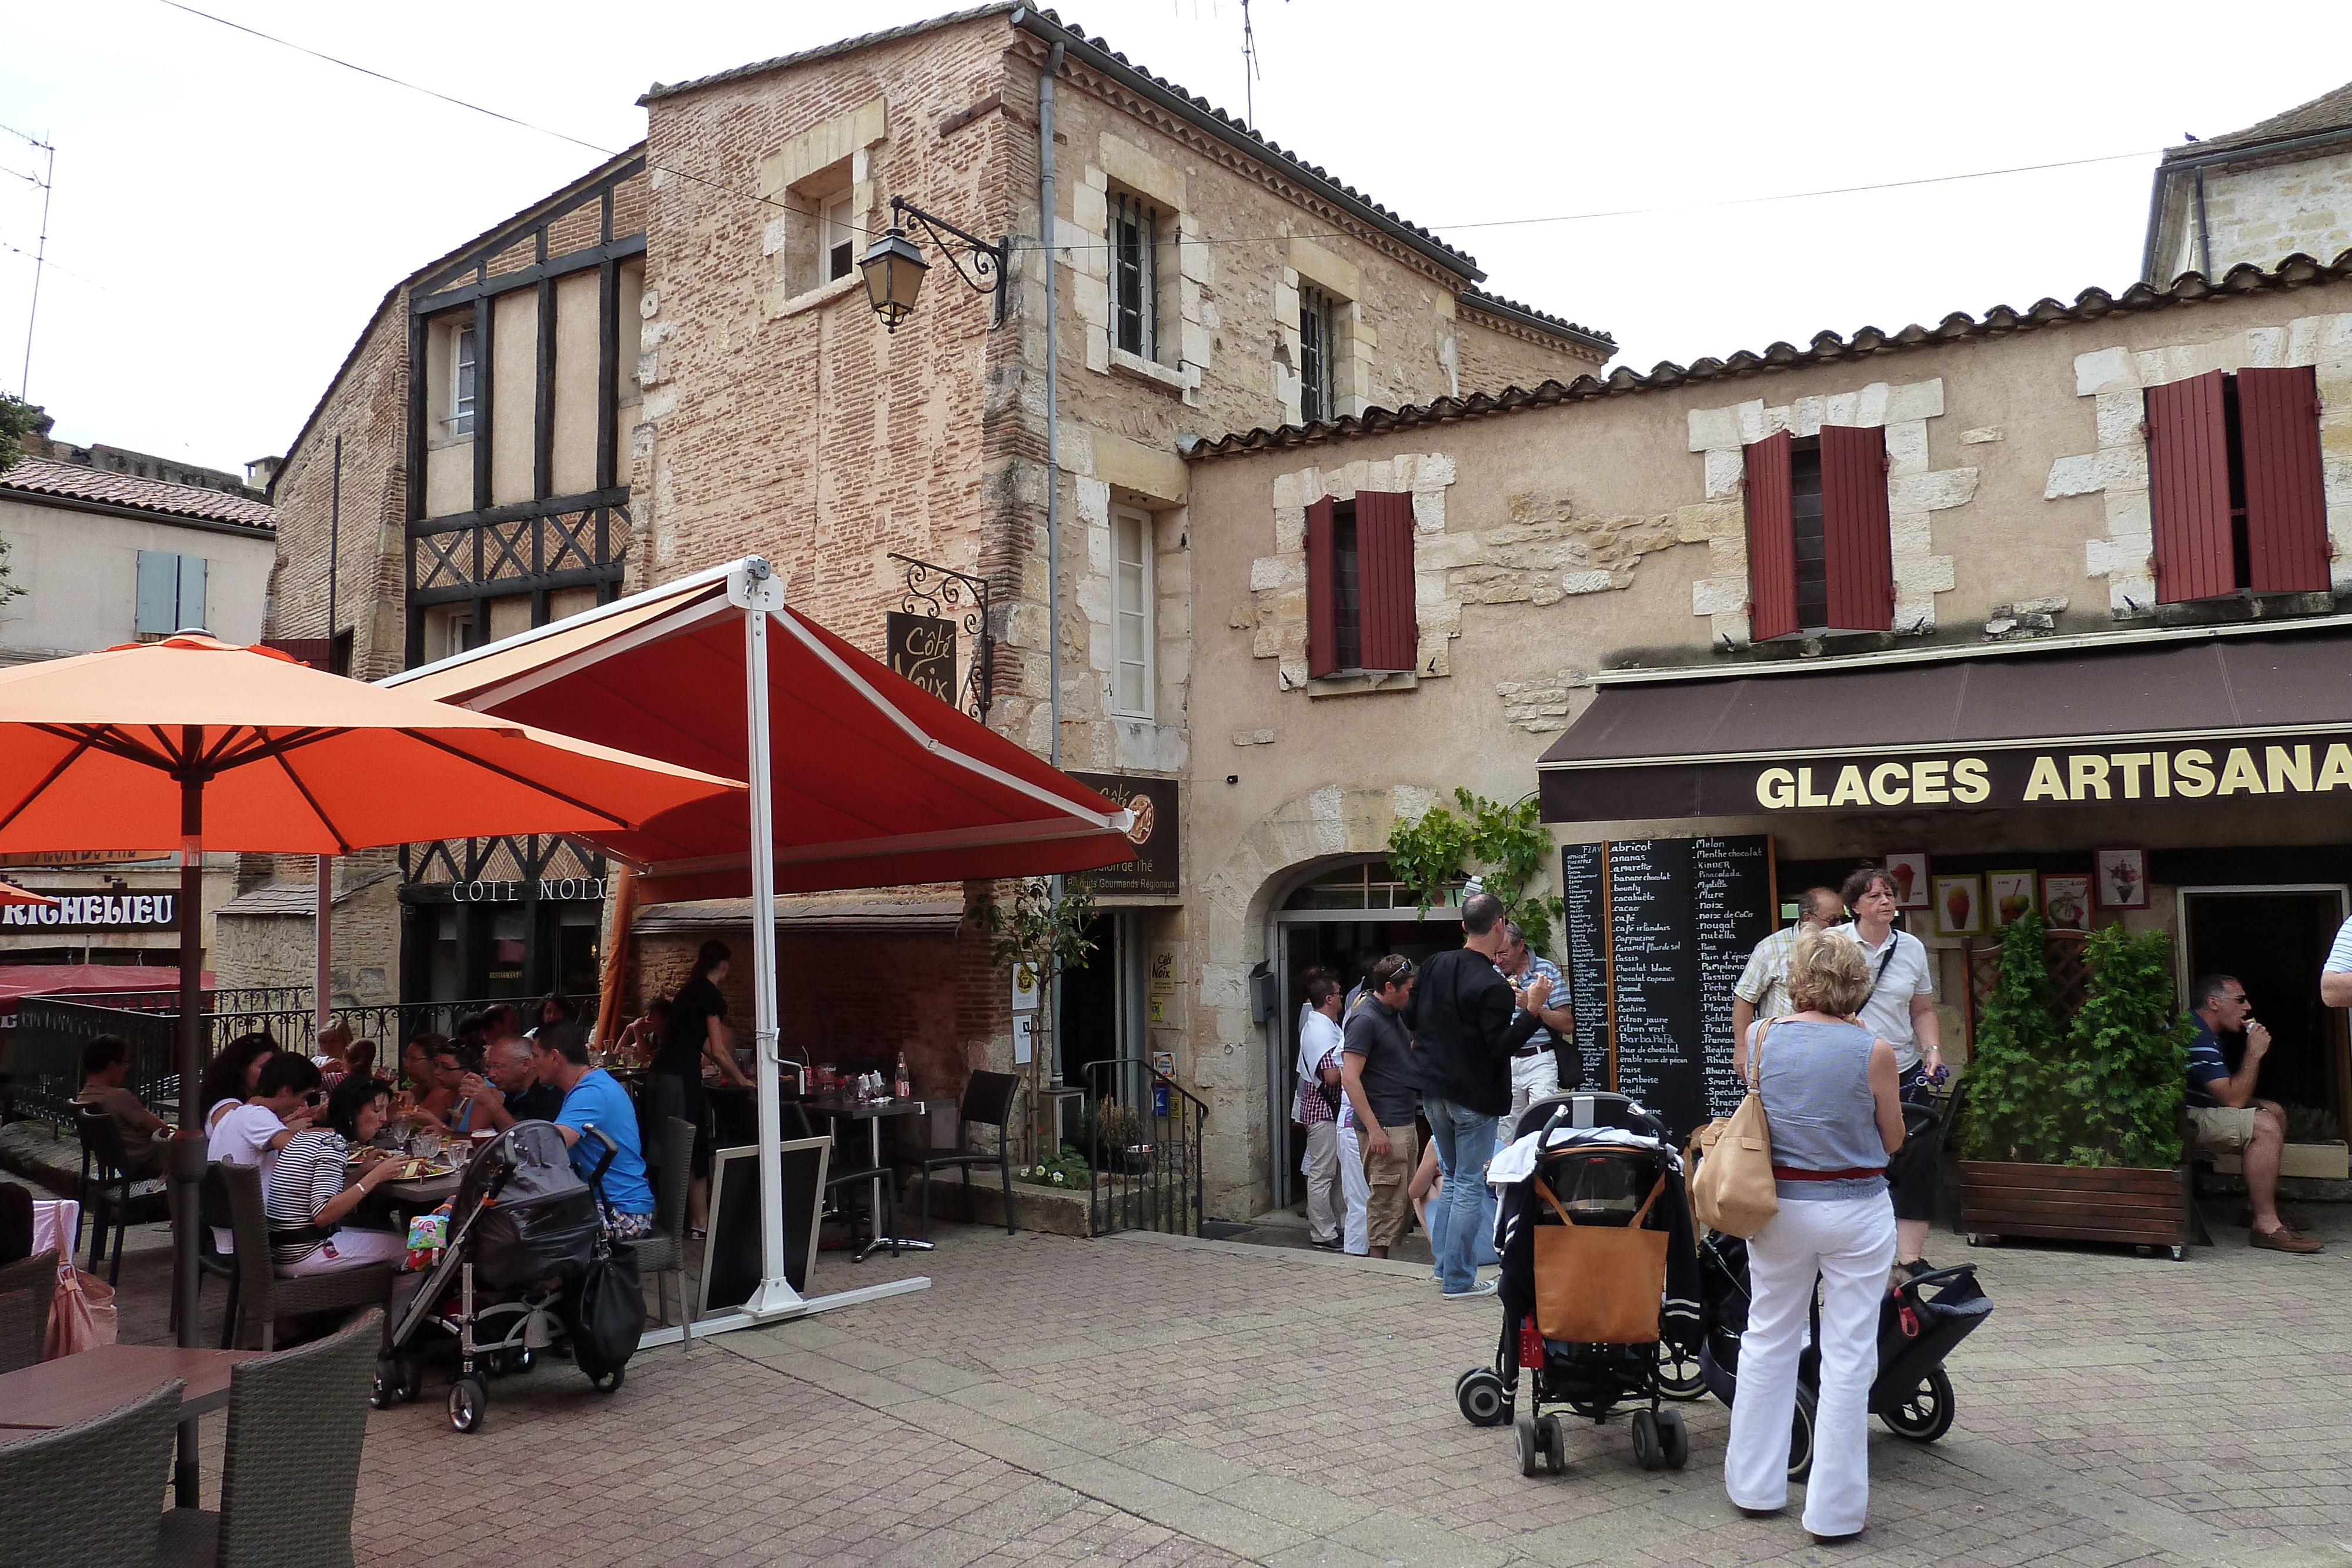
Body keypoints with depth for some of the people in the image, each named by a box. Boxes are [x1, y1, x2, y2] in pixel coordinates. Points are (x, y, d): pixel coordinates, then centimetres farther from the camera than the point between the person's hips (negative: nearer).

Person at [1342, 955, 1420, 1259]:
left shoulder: (1394, 1015, 15)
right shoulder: (1365, 1019, -14)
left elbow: (1411, 1053, 34)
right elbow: (1350, 1077, -20)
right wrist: (1373, 1129, -24)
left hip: (1405, 1124, 10)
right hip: (1383, 1127, -10)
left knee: (1405, 1201, 12)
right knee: (1386, 1201, -7)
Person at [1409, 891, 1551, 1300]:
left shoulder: (1435, 966, 4)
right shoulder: (1493, 986, -19)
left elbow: (1411, 1020, 12)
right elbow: (1502, 1047, -21)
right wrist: (1532, 1010, -21)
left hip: (1433, 1088, 7)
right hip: (1474, 1096, -7)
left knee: (1452, 1177, 19)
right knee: (1471, 1185, 2)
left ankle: (1445, 1265, 24)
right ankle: (1459, 1279, 6)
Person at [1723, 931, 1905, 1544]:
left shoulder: (1763, 1038, -6)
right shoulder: (1873, 1052, -12)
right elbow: (1893, 1141, 0)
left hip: (1780, 1207, 3)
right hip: (1857, 1213, -2)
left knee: (1768, 1342, 16)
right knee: (1848, 1357, 6)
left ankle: (1756, 1484, 27)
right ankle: (1835, 1509, 12)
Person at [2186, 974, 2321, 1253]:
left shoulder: (2204, 1032, 16)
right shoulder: (2197, 1038, -20)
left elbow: (2230, 1095, 21)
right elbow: (2233, 1099, -23)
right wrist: (2254, 1054, -15)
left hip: (2195, 1111, 12)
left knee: (2275, 1111, 18)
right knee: (2265, 1126, -24)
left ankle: (2257, 1208, 17)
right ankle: (2265, 1226, -22)